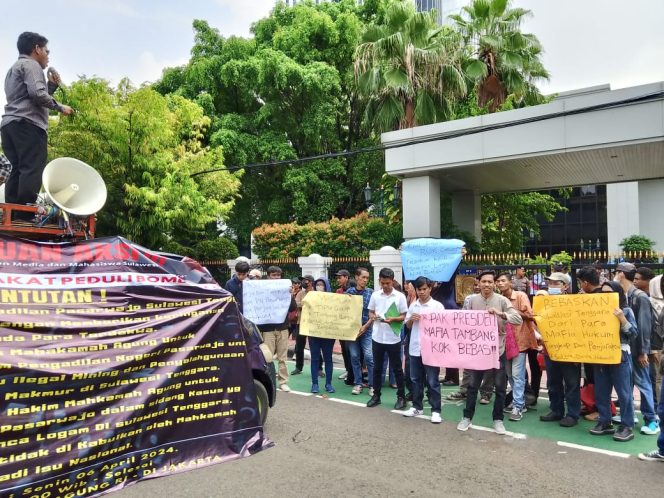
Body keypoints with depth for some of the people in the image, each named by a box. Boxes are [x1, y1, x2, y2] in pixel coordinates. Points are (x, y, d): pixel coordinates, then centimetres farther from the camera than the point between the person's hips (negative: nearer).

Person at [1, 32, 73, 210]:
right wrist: (60, 107, -3)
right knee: (32, 170, -16)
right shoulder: (31, 65, 1)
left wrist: (53, 86, 28)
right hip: (27, 124, -10)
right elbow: (37, 94, -15)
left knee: (18, 170, 7)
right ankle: (25, 215, -23)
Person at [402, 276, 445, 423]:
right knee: (416, 379, 14)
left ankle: (436, 410, 11)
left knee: (432, 381, 2)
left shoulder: (437, 306, -5)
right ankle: (417, 407, 27)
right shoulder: (412, 306, 8)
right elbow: (407, 326, 14)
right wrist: (411, 319, -7)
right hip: (415, 348, 5)